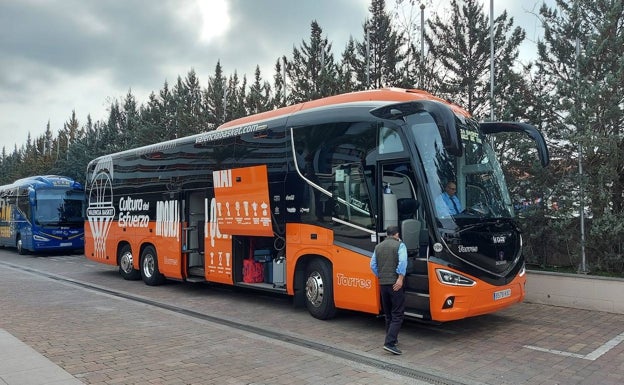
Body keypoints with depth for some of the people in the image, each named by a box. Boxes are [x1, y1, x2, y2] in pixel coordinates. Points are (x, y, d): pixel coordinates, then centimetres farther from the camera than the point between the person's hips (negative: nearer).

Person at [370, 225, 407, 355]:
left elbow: (373, 265, 12)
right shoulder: (399, 245, -3)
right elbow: (402, 262, -18)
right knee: (397, 315, -4)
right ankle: (390, 343, -14)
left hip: (383, 284, 6)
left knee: (388, 314, 18)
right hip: (395, 284, -6)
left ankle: (391, 338, 26)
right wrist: (401, 278, -16)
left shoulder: (378, 247, 13)